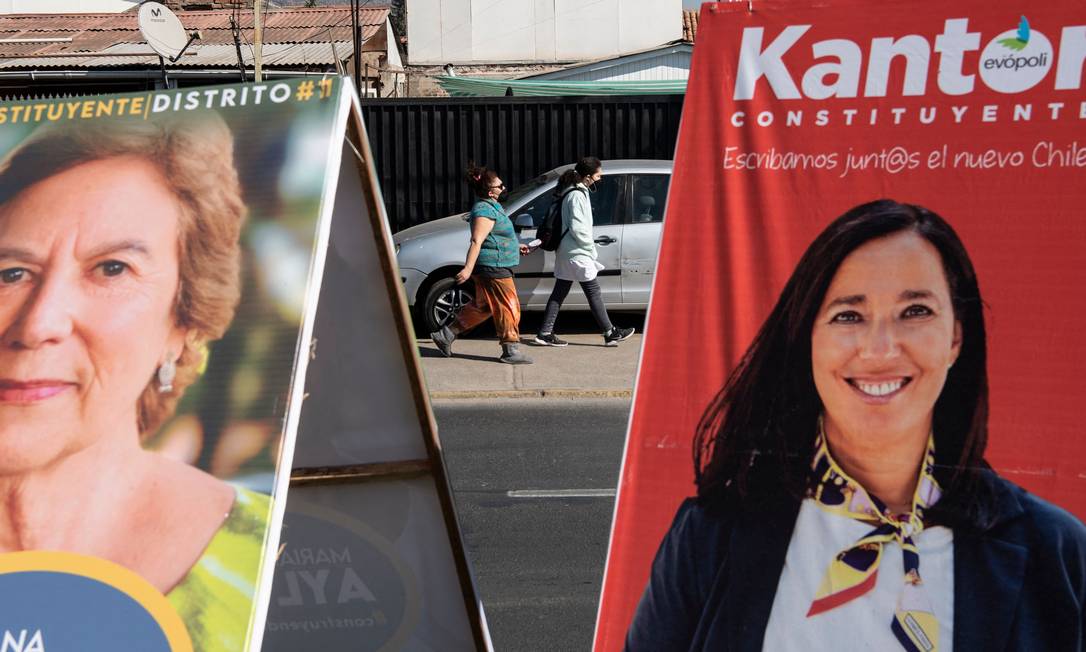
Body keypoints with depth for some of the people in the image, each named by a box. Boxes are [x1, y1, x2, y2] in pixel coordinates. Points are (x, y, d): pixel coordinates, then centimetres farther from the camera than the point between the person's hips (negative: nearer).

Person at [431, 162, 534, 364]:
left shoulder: (490, 206, 16)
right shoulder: (485, 210, -18)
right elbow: (476, 241, -25)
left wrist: (516, 246, 30)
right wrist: (468, 268, -30)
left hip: (492, 267, 11)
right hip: (493, 267, -11)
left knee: (481, 306, 17)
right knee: (508, 307, -3)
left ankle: (446, 335, 22)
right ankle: (511, 351, 5)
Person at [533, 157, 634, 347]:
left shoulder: (572, 191, 11)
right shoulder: (577, 195, -19)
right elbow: (577, 228, -22)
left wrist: (589, 245, 15)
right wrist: (591, 247, -9)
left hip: (565, 252, 10)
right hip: (577, 253, -10)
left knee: (559, 293, 10)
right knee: (593, 293, 0)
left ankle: (545, 334, 10)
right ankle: (610, 333, 9)